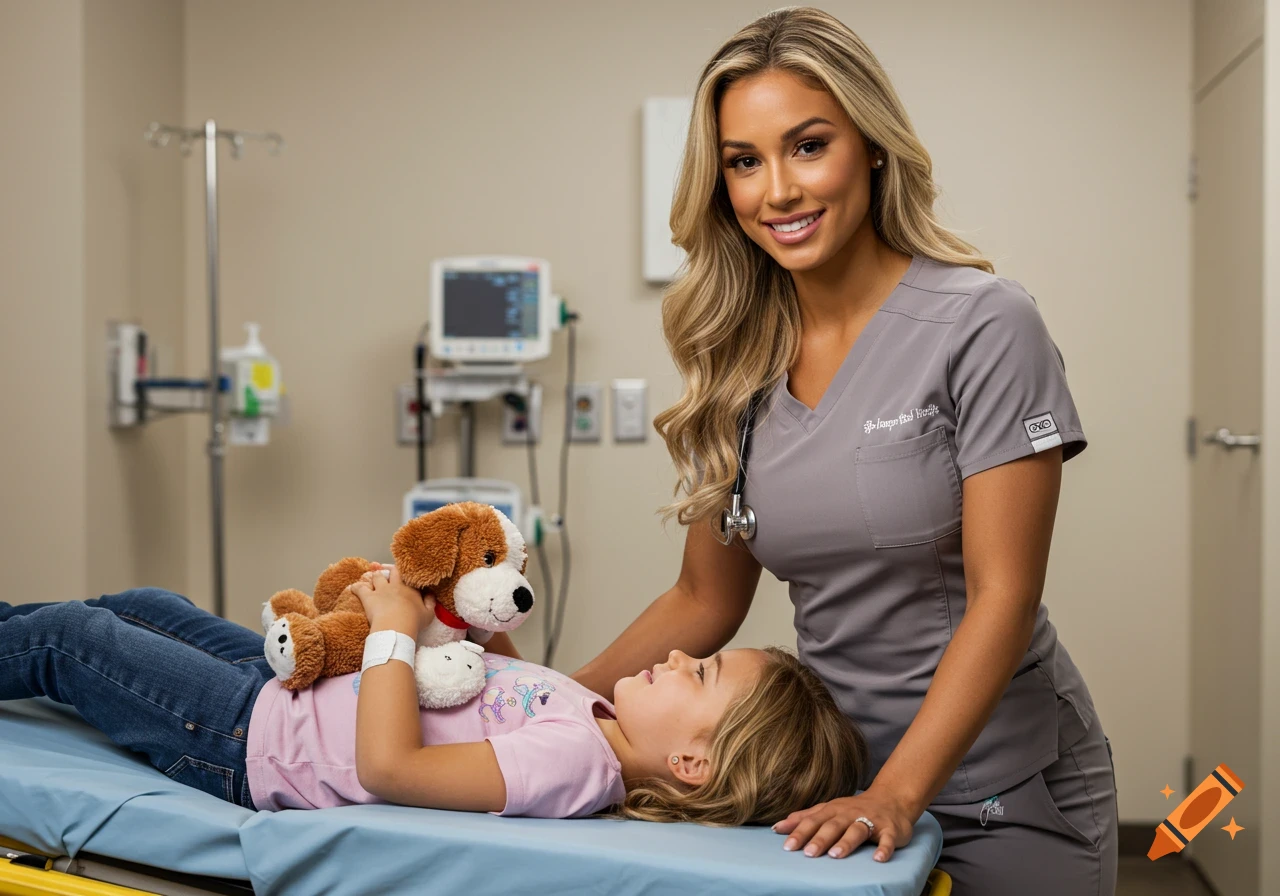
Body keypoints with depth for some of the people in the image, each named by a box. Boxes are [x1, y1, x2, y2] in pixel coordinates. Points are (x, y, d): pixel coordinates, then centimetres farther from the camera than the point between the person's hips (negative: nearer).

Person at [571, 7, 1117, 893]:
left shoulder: (984, 326, -14)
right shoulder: (739, 363, 0)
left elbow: (1002, 598, -17)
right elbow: (707, 600, 7)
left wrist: (895, 797, -24)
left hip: (1005, 799, -4)